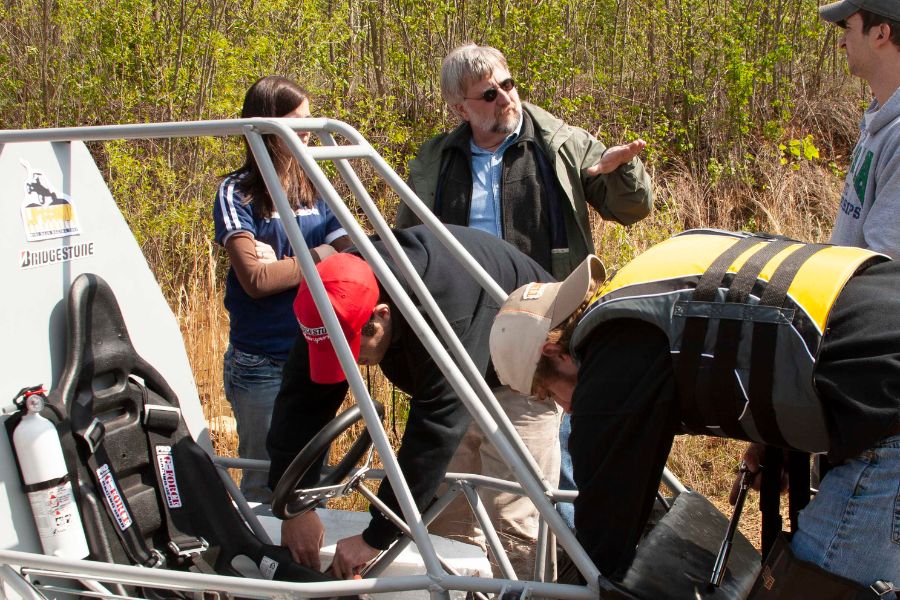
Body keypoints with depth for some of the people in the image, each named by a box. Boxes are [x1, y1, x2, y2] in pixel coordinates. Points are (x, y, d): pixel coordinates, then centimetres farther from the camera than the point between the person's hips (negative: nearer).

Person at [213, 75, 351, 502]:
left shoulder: (315, 192, 10)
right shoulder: (237, 192, -6)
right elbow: (255, 279, -18)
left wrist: (284, 262, -15)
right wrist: (317, 258, -8)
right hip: (263, 366, -5)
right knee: (267, 486, 2)